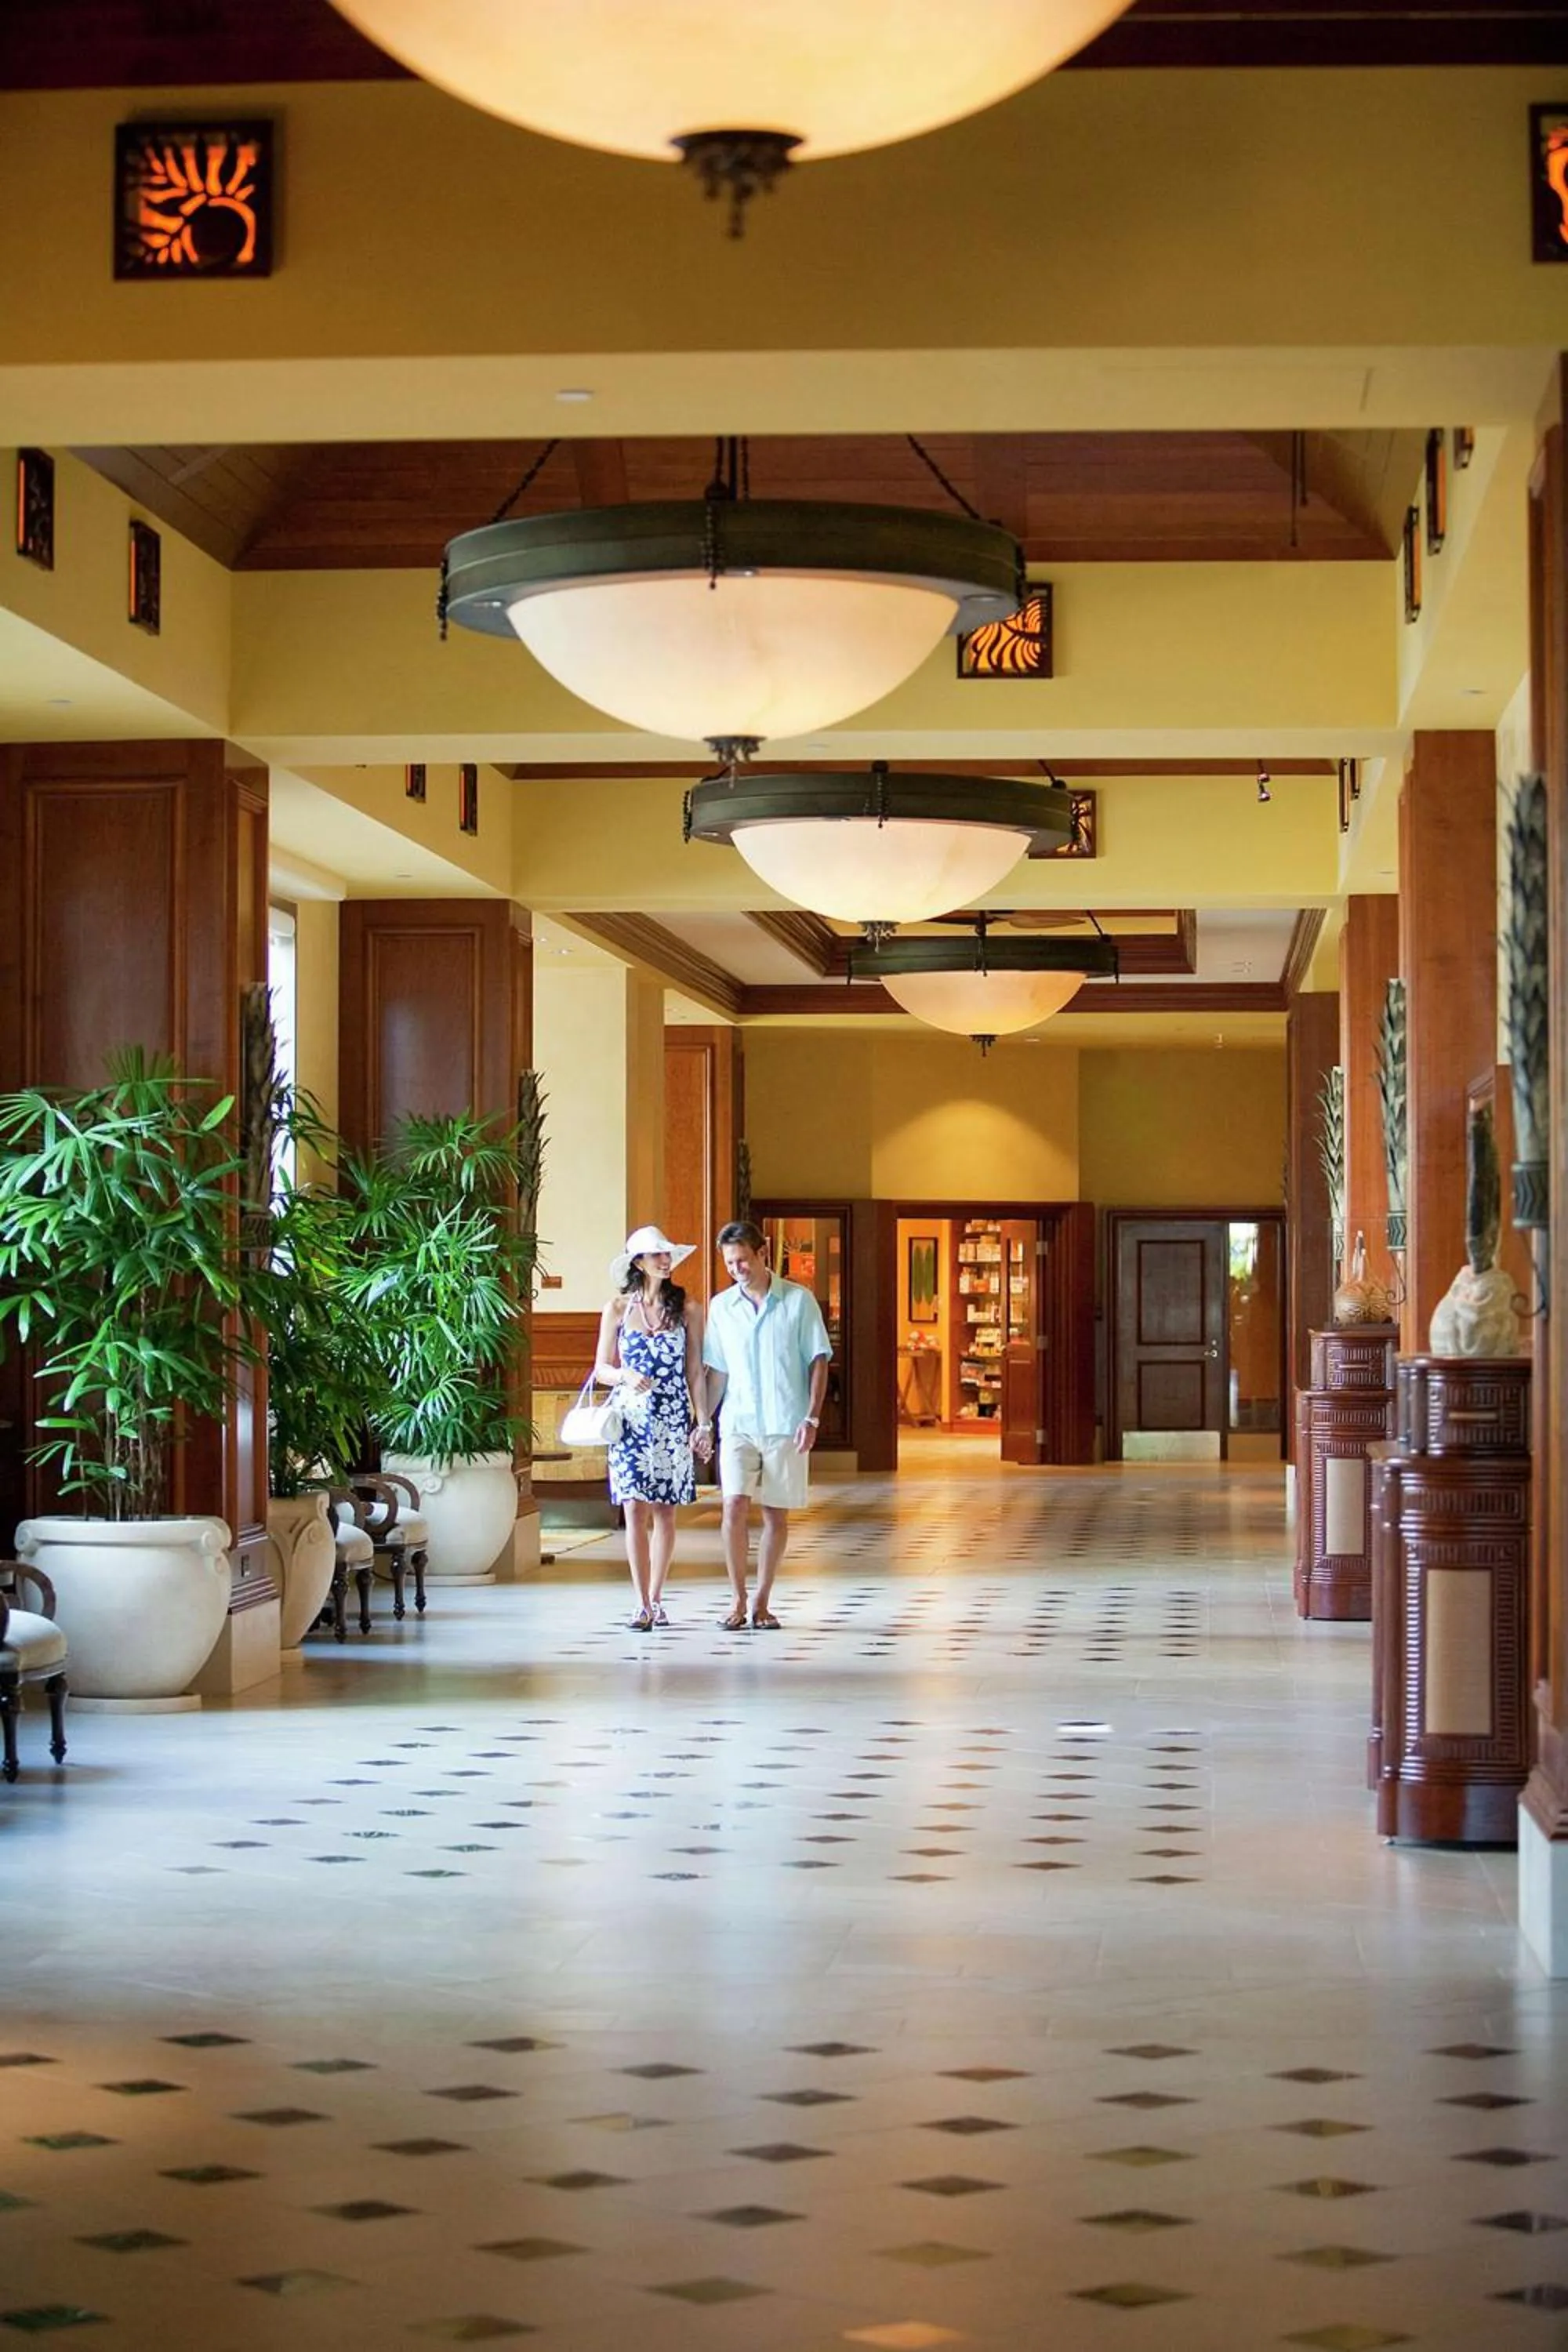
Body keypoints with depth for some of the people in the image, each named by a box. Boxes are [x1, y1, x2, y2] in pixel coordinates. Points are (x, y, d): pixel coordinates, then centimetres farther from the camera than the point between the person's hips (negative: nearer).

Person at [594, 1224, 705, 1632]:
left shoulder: (686, 1309, 4)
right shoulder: (617, 1308, 4)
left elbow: (695, 1371, 6)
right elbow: (602, 1368, 8)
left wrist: (702, 1422, 1)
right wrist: (626, 1376, -13)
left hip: (674, 1422, 1)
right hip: (631, 1420, 0)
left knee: (664, 1512, 4)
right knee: (635, 1510, -7)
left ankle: (655, 1598, 17)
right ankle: (643, 1605, -5)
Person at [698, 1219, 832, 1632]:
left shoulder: (799, 1301, -1)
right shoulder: (721, 1307, 7)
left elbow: (819, 1361, 0)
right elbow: (717, 1370, 13)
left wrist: (812, 1417, -9)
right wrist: (704, 1422, 7)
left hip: (785, 1425, -1)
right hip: (738, 1424, 1)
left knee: (777, 1514, 3)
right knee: (734, 1507, -11)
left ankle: (762, 1602, 12)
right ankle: (737, 1601, -2)